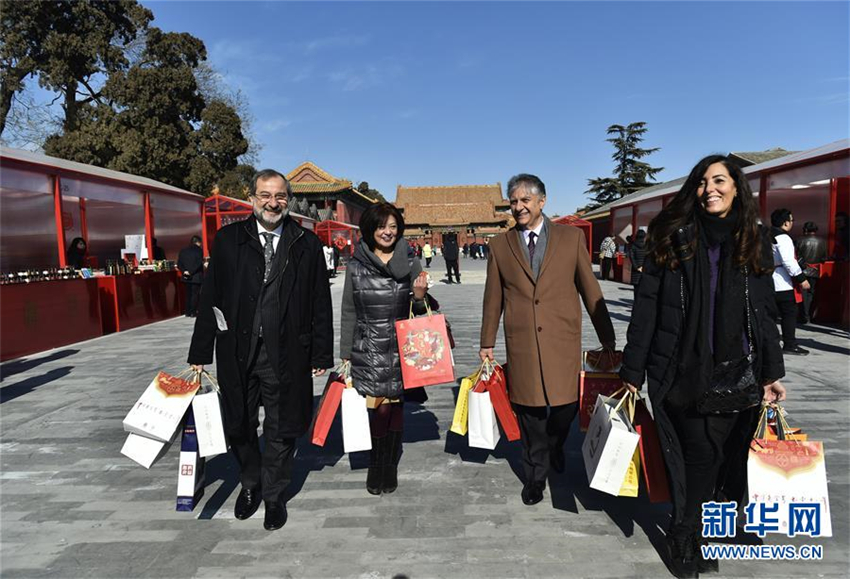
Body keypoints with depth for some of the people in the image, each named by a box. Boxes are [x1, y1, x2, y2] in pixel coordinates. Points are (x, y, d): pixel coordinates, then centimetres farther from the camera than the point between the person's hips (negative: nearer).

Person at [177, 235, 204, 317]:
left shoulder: (183, 250, 9)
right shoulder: (199, 250, -8)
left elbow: (179, 264, 3)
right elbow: (199, 263, -19)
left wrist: (184, 271, -3)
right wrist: (191, 272, -15)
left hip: (186, 277, 5)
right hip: (196, 277, -5)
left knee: (188, 294, 14)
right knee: (195, 294, 0)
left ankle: (187, 312, 16)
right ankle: (192, 312, -2)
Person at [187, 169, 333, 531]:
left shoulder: (306, 244, 1)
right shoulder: (228, 239, 2)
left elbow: (320, 303, 2)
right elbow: (210, 298, 2)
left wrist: (322, 355, 0)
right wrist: (200, 353, 0)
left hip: (286, 354, -1)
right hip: (238, 352, 1)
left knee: (281, 430, 11)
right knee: (238, 426, 15)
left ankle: (273, 495, 33)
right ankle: (250, 484, 42)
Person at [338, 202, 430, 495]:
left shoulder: (411, 264, 3)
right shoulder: (356, 266, 2)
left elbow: (420, 314, 8)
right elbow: (348, 314, 7)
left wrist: (420, 298, -14)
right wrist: (345, 355, 6)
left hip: (401, 350, 1)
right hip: (367, 350, 0)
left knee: (395, 406, 6)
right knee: (380, 407, -2)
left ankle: (388, 468, 23)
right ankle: (378, 467, 19)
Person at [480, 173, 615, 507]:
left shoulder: (571, 237, 3)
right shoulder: (500, 245, 6)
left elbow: (590, 290, 5)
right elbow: (493, 298, 10)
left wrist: (607, 339, 6)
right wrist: (487, 343, 12)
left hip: (563, 341, 0)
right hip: (521, 344, 1)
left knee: (566, 407, 5)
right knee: (530, 412, 8)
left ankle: (555, 446, 40)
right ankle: (535, 476, 30)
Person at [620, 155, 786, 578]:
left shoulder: (754, 242, 8)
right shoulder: (672, 239, -2)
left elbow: (764, 313, 12)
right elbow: (646, 308, -3)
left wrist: (771, 373, 9)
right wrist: (633, 370, -5)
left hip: (737, 374, 3)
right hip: (682, 371, -3)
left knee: (728, 453, 6)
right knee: (700, 452, 0)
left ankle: (702, 530, 29)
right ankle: (684, 534, 23)